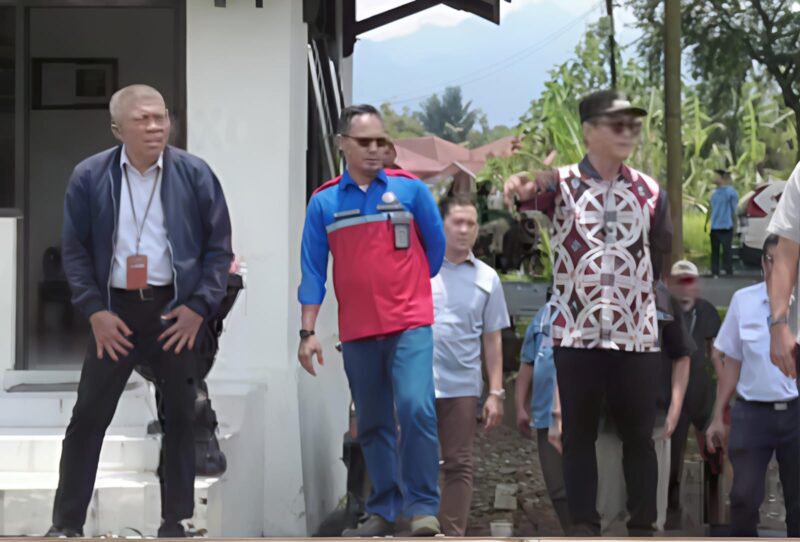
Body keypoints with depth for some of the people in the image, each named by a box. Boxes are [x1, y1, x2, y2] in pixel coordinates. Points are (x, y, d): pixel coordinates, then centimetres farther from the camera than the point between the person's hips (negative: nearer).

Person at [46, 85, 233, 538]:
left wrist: (199, 306, -6)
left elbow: (219, 246, 1)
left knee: (180, 416, 6)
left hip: (176, 308, 0)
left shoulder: (196, 174, -4)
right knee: (89, 416, 1)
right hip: (116, 310, 0)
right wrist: (94, 310, -6)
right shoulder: (90, 176, -3)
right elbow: (75, 250, 2)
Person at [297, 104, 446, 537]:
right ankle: (383, 511, 21)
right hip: (356, 331, 2)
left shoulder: (410, 189, 0)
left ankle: (423, 507, -8)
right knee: (372, 425, 10)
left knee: (416, 409, -17)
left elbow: (436, 245, 10)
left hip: (409, 324, -2)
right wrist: (307, 332, -2)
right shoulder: (323, 202, 2)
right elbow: (313, 271, 2)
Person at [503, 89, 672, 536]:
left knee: (639, 433, 8)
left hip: (637, 332, 2)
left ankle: (643, 527, 17)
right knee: (579, 433, 5)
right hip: (577, 332, -2)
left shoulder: (651, 191, 6)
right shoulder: (563, 184, -3)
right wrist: (523, 187, -48)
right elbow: (538, 191, -26)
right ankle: (584, 527, 14)